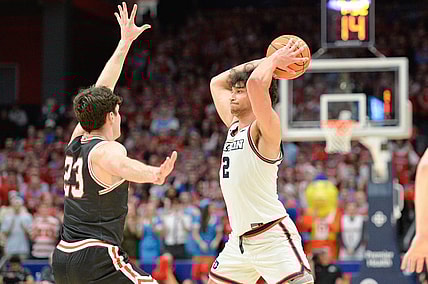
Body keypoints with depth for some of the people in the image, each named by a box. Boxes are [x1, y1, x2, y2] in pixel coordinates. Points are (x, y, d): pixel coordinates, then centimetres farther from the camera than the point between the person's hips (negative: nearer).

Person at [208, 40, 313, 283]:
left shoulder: (266, 128, -10)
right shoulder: (235, 126, 13)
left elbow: (256, 83, -29)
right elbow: (217, 83, 24)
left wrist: (275, 60, -10)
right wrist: (268, 61, 18)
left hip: (272, 236, -9)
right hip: (240, 238, 9)